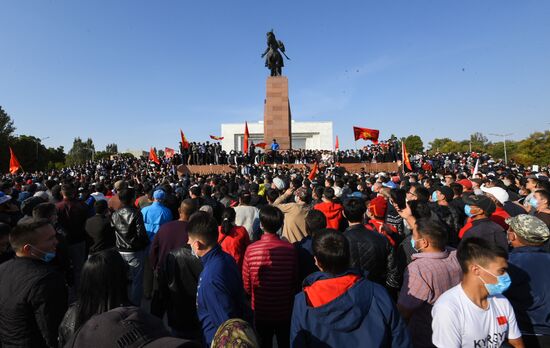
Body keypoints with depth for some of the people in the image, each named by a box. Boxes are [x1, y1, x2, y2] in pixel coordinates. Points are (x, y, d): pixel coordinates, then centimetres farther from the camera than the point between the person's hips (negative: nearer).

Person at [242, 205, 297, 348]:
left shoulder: (251, 250, -21)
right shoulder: (290, 249, -18)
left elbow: (246, 285, -10)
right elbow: (295, 282, -6)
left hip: (261, 310, 0)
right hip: (285, 310, 1)